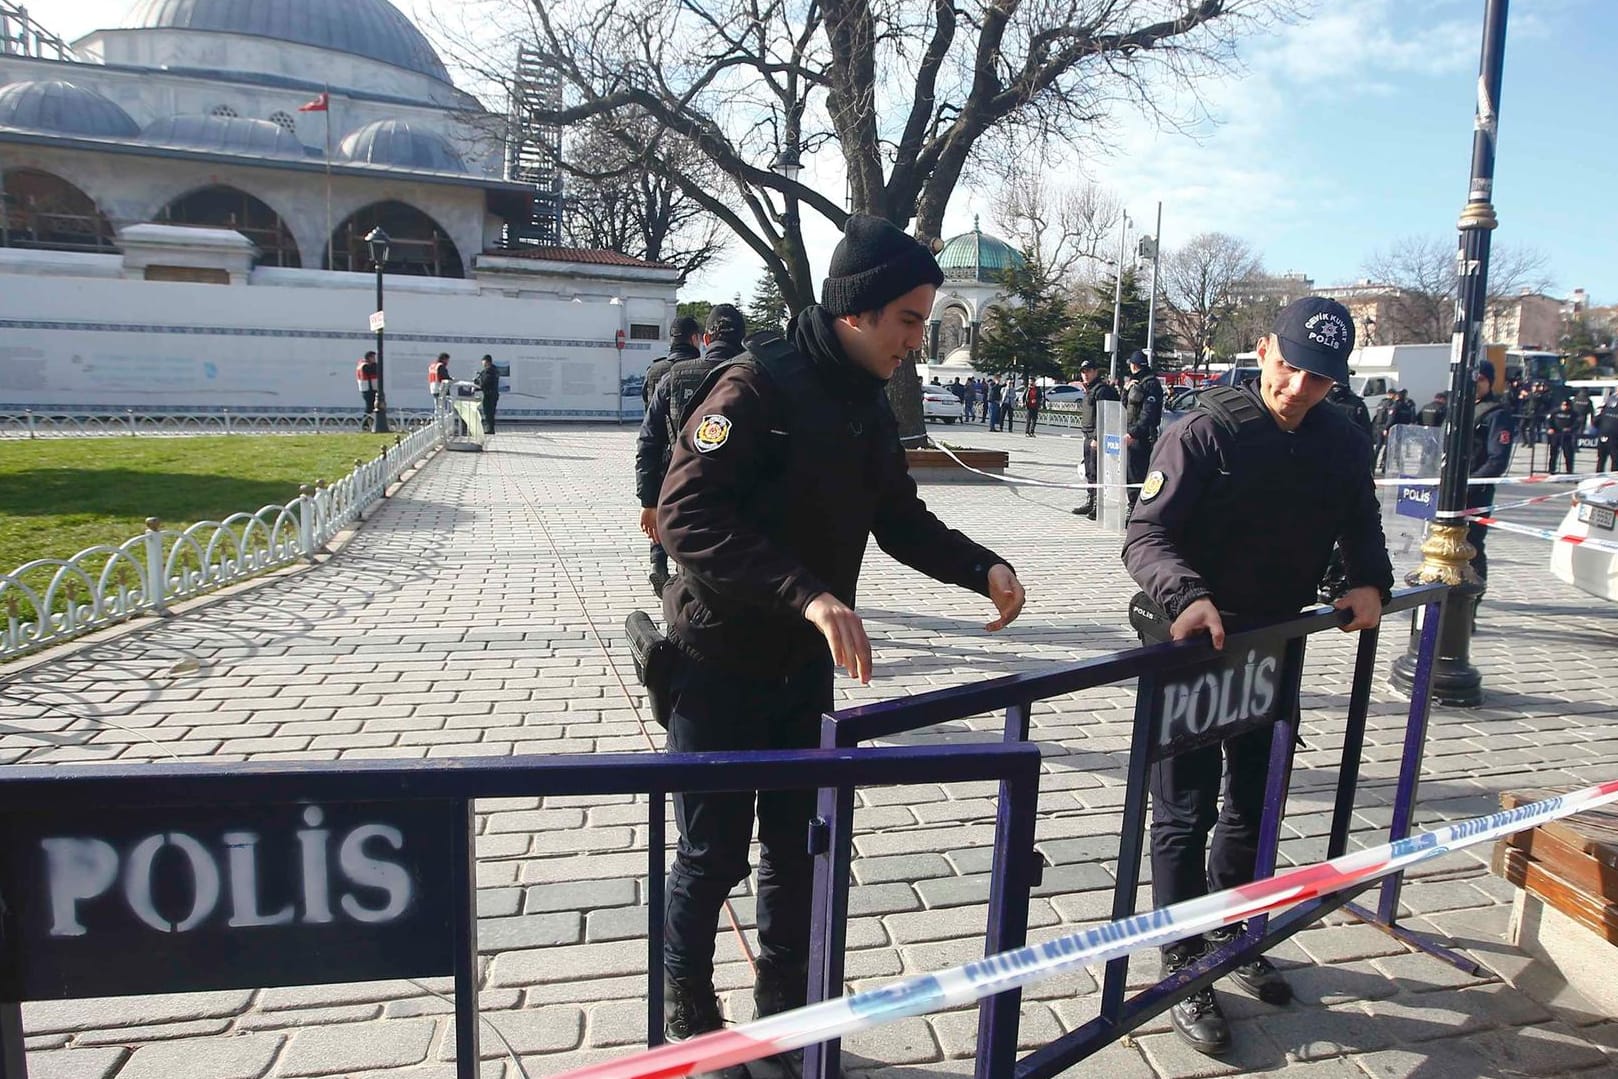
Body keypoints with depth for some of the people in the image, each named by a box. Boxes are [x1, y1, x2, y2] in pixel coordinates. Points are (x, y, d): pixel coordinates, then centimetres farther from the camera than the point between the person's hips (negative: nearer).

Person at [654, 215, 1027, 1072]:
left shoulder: (869, 404, 5)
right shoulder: (757, 385, -20)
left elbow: (900, 518, 13)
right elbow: (686, 514, -29)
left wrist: (981, 568, -2)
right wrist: (808, 593, -37)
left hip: (805, 665, 7)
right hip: (720, 663, -7)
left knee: (796, 844, 16)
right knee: (714, 853, 7)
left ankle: (783, 1008, 36)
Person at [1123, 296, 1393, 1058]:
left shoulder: (1345, 445, 1)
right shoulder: (1204, 433, -16)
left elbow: (1361, 531, 13)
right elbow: (1145, 536, -21)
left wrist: (1369, 581, -8)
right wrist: (1187, 596, -39)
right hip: (1192, 647, -6)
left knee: (1254, 804, 20)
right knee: (1185, 813, 2)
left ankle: (1227, 929, 42)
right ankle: (1182, 967, 17)